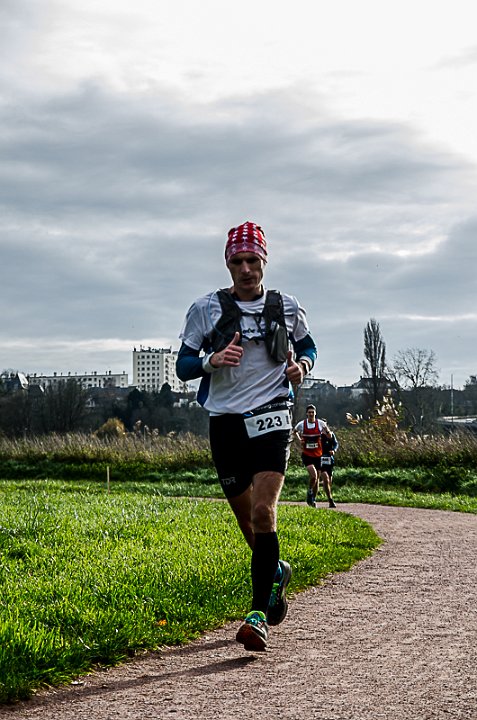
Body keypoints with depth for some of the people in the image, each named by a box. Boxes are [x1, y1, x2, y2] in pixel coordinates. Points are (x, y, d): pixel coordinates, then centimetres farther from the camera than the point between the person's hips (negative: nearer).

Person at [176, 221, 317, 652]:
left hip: (270, 417, -2)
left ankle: (259, 616, -17)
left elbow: (307, 346, 22)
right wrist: (211, 361, -17)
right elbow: (183, 366, 4)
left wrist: (301, 365, -1)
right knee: (247, 520, 11)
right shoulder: (206, 308, 2)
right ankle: (276, 572, 42)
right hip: (225, 420, 2)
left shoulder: (287, 307, 5)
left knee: (264, 513, -17)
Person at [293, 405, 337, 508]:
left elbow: (330, 437, 3)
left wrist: (327, 431, -18)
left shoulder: (321, 423, -3)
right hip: (307, 454, -2)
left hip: (318, 455, 2)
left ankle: (313, 499, 20)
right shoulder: (301, 424, -3)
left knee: (317, 477, 4)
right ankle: (310, 493, 3)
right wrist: (299, 440, 3)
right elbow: (294, 431, 19)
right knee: (313, 474, -22)